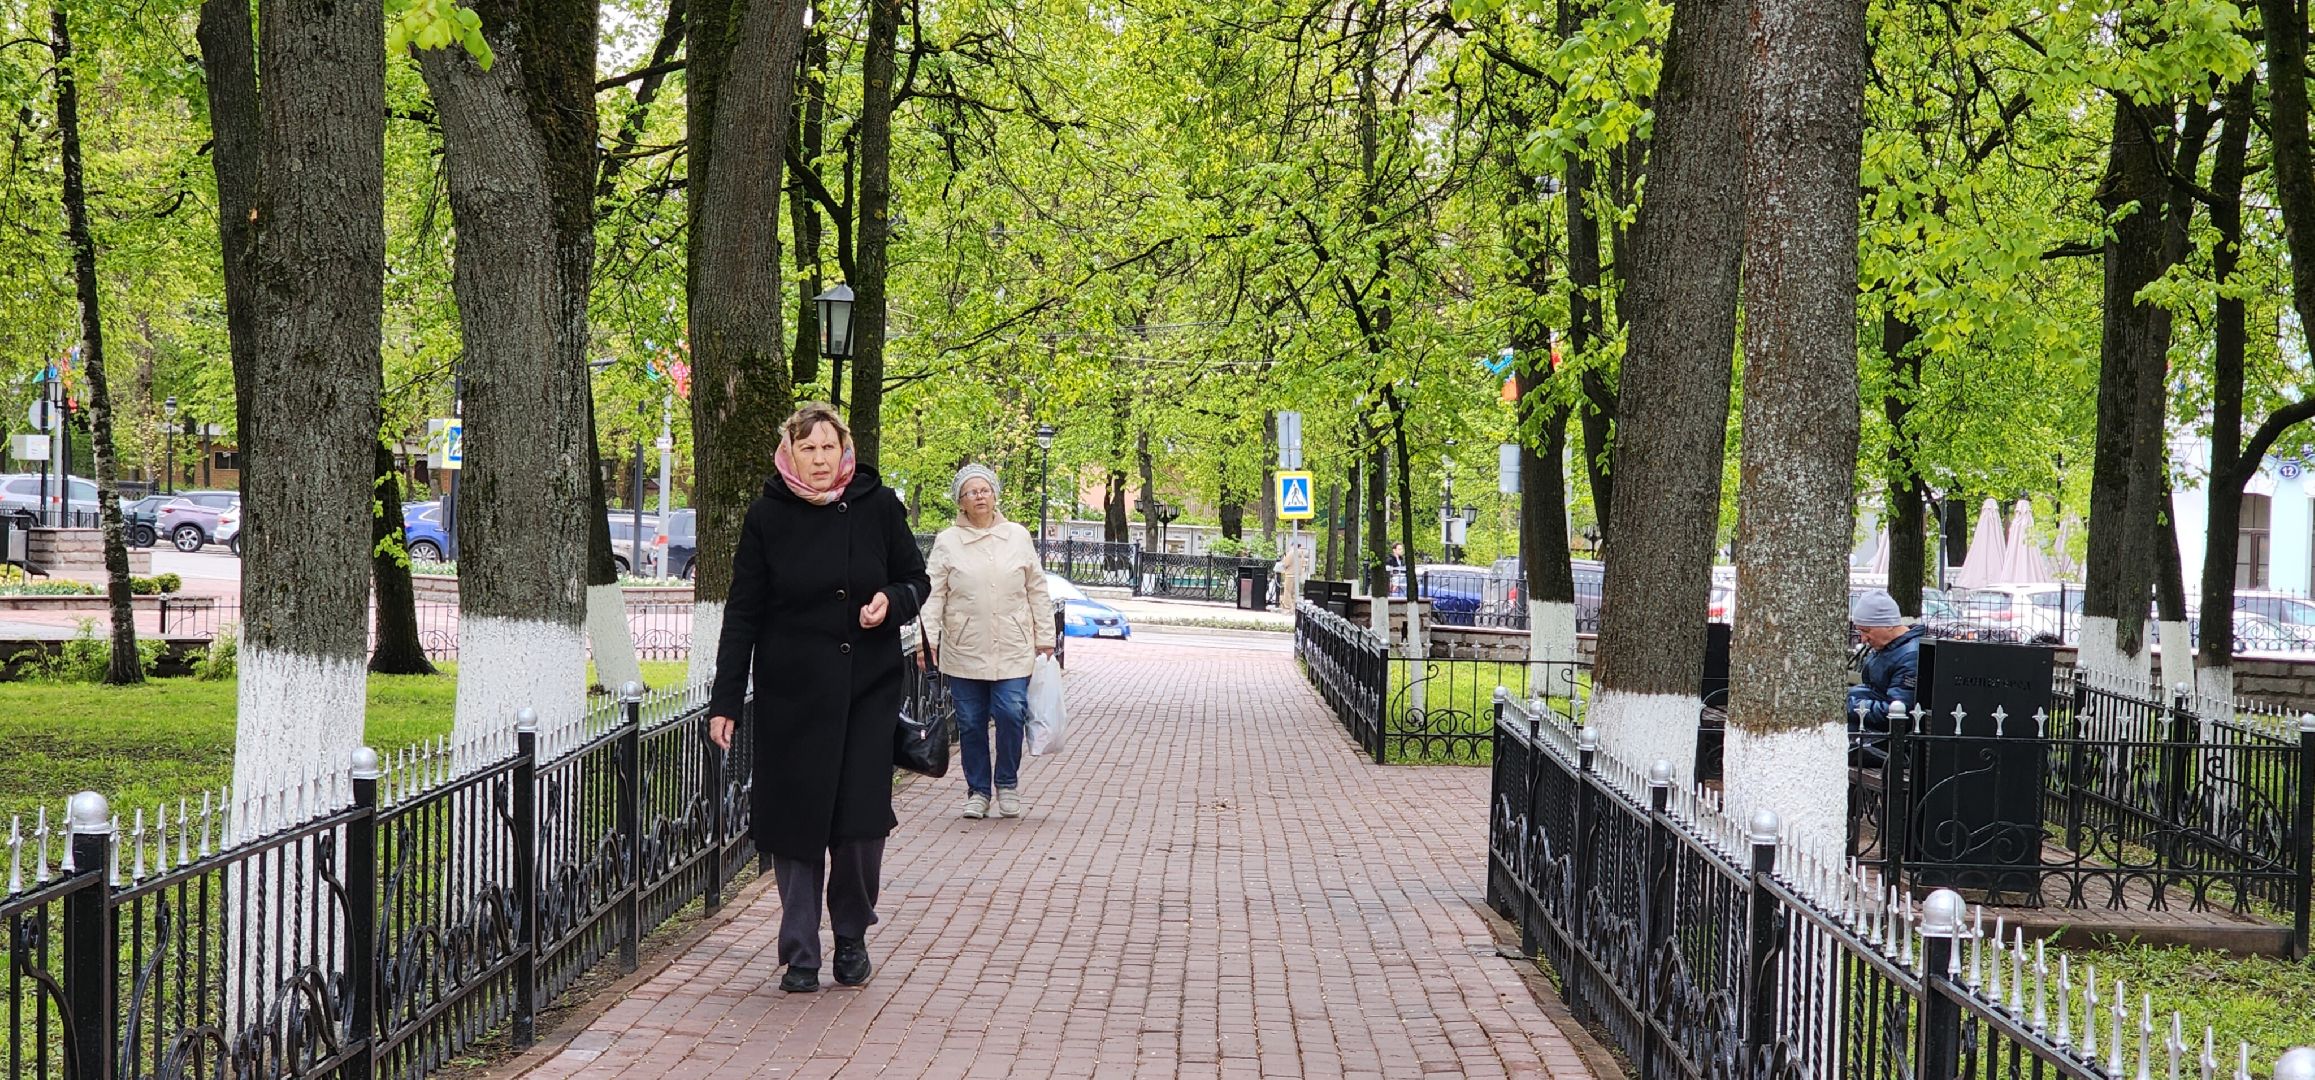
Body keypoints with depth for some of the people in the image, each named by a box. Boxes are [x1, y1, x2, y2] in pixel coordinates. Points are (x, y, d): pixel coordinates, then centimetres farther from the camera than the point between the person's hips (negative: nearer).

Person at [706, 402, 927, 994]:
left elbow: (917, 580, 12)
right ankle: (800, 953, 10)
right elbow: (742, 614, 1)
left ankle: (852, 937, 19)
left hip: (868, 687, 0)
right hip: (791, 691, 0)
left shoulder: (879, 507, 0)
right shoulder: (768, 516, -2)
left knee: (862, 820, -4)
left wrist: (891, 601, -12)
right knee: (796, 820, 1)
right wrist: (726, 702, -3)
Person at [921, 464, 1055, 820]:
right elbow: (933, 593, 0)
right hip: (964, 650, 0)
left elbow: (1037, 590, 12)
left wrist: (1044, 637, 10)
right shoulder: (947, 541, 3)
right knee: (970, 722, 4)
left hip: (1013, 649, 0)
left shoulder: (1018, 537, 8)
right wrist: (927, 639, -11)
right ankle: (978, 791, 19)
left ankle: (1007, 782, 10)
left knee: (1011, 713, -11)